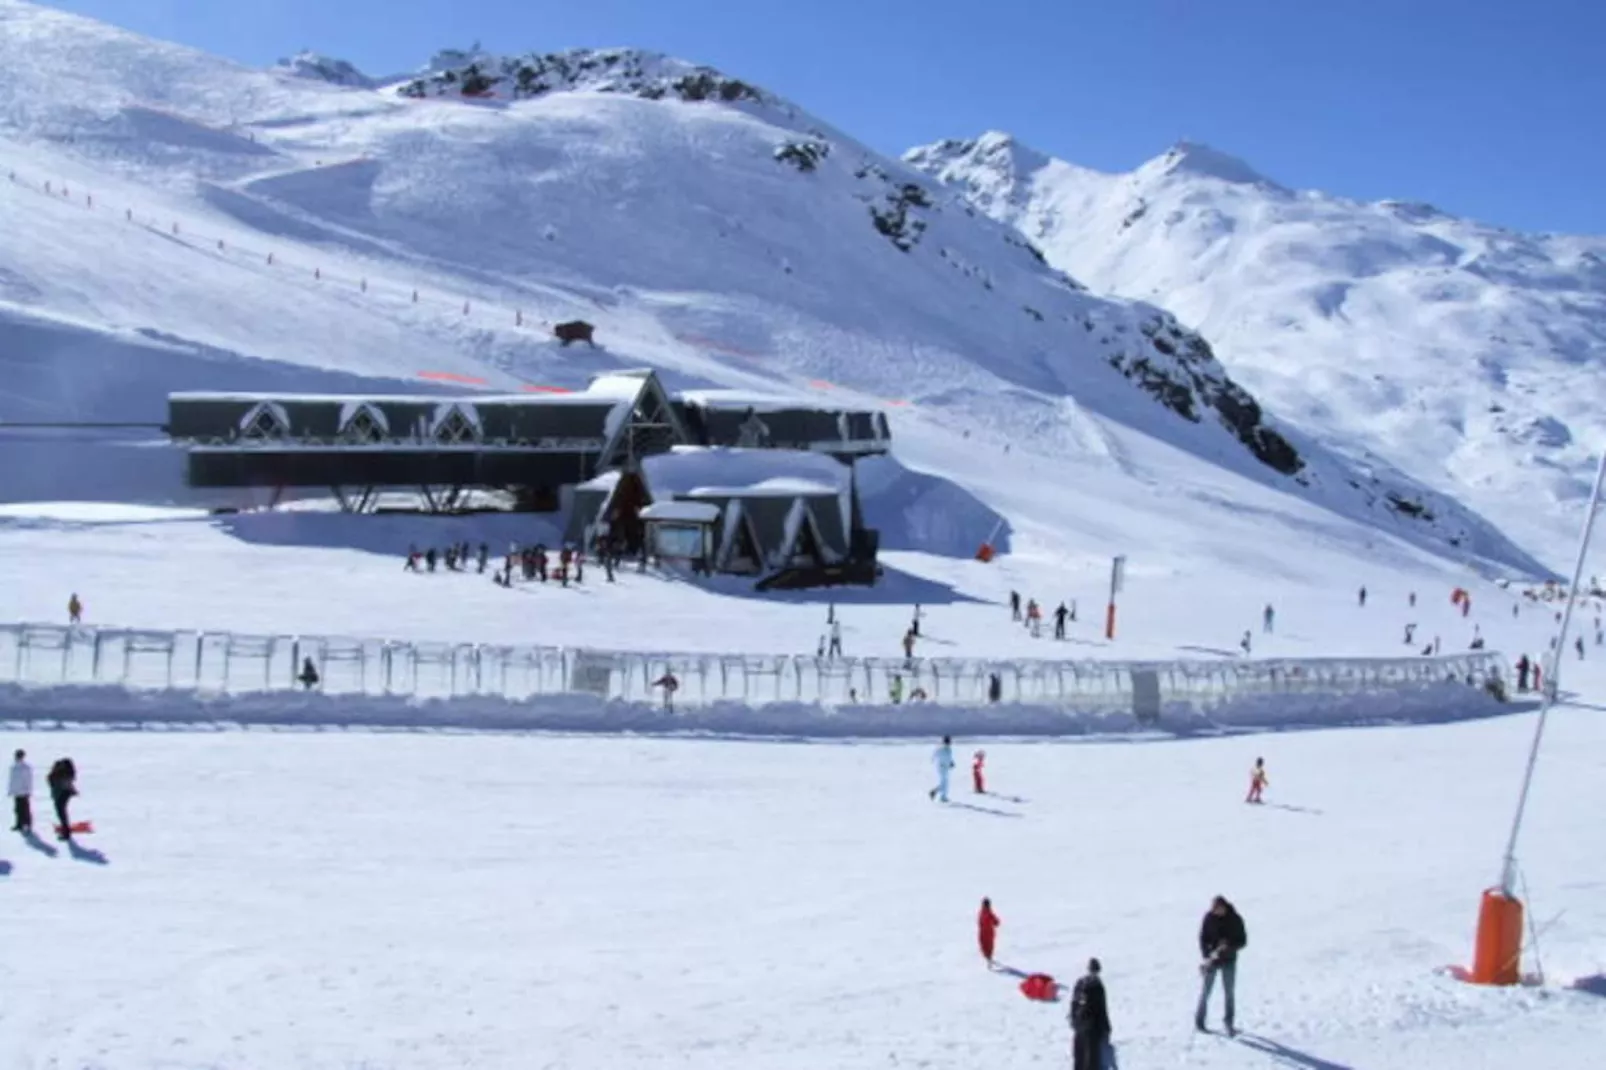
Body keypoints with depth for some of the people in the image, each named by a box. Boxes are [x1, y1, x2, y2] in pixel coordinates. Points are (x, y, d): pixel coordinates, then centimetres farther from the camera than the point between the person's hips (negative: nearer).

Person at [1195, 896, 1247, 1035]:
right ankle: (1199, 1022, 15)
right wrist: (1207, 956, -17)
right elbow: (1202, 939, -3)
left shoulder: (1235, 919, -7)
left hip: (1229, 960, 0)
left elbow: (1243, 941, -4)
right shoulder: (1209, 918, -8)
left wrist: (1229, 946, -22)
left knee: (1229, 993, 3)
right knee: (1205, 991, 3)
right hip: (1212, 959, 0)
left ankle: (1228, 1022, 17)